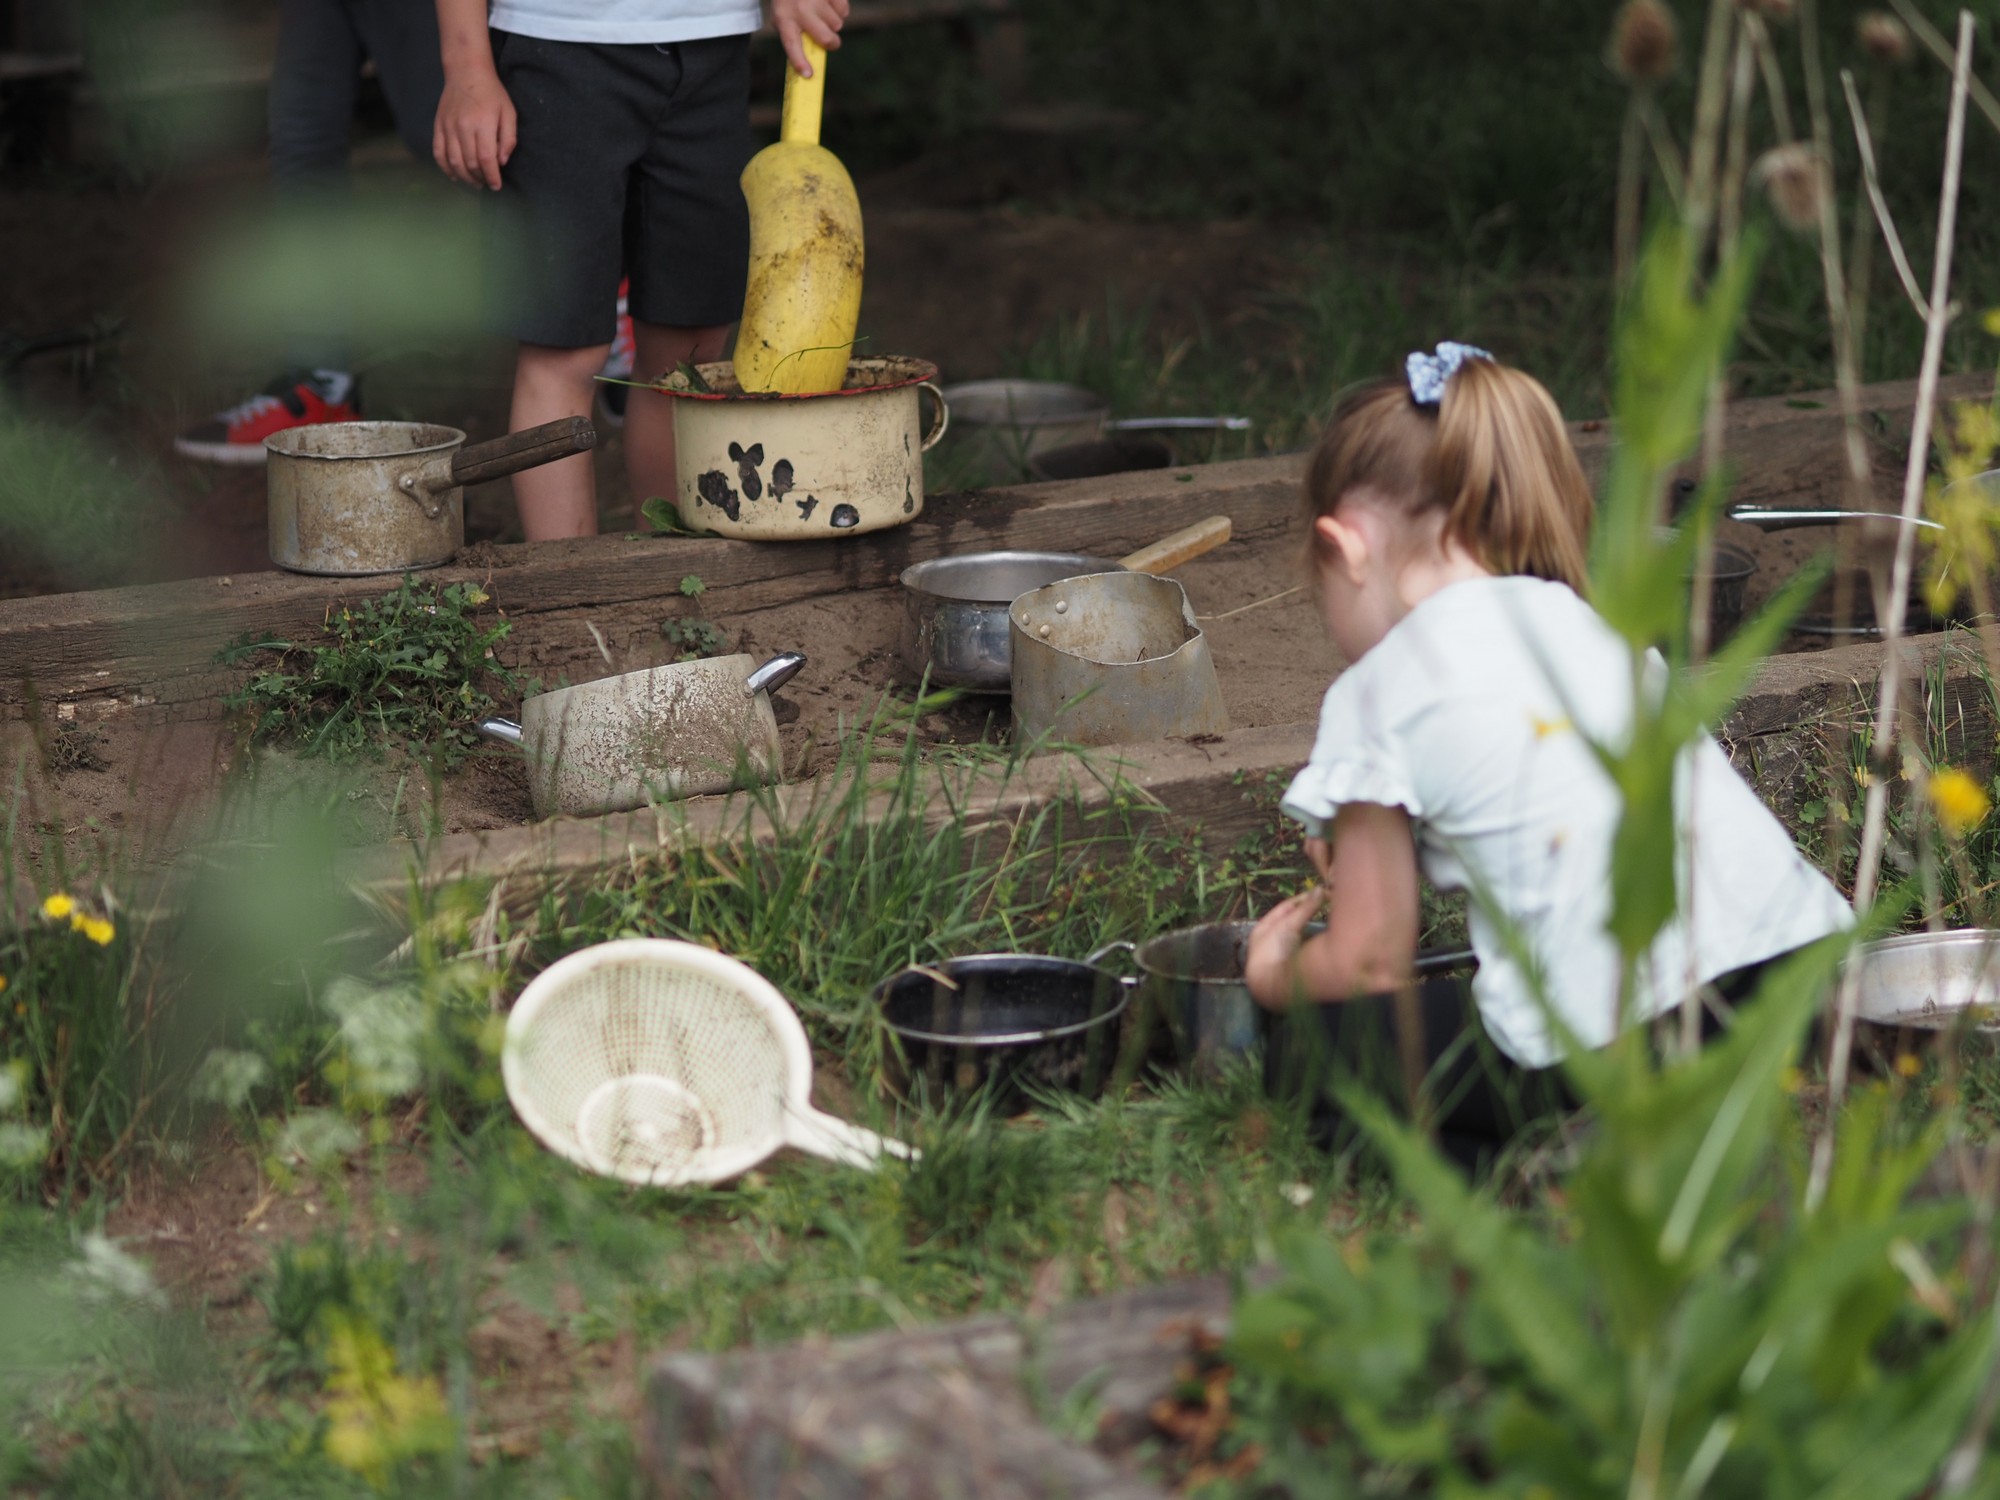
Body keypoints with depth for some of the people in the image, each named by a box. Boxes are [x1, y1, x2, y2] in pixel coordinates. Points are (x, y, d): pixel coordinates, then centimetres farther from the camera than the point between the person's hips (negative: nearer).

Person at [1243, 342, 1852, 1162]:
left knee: (1326, 1035, 11)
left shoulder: (1377, 694, 1)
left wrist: (1274, 975, 28)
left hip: (1612, 1051, -7)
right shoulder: (1590, 625, 20)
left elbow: (1370, 964, 5)